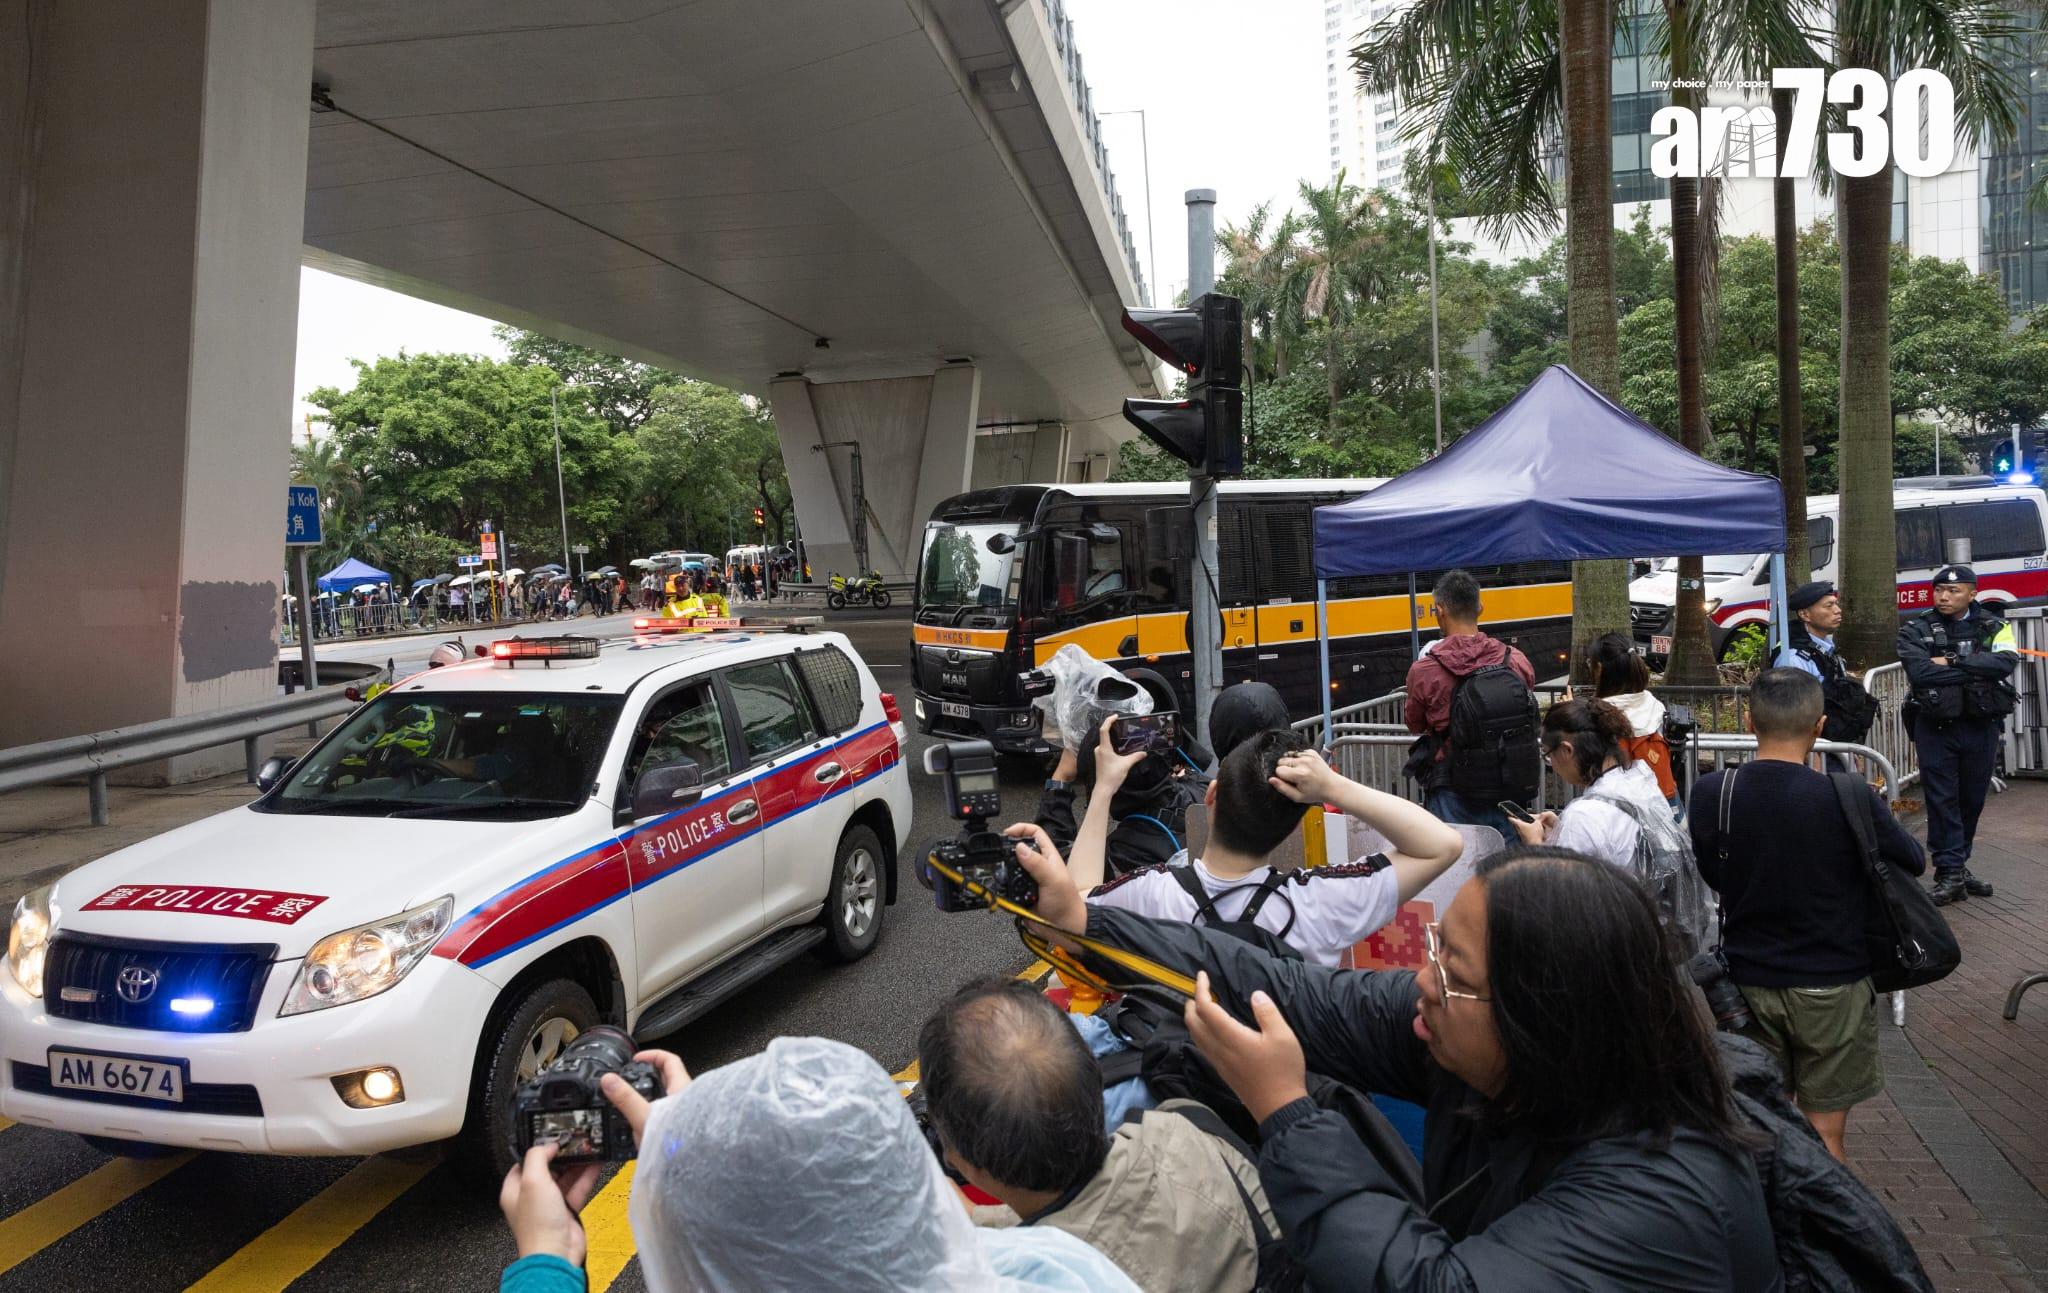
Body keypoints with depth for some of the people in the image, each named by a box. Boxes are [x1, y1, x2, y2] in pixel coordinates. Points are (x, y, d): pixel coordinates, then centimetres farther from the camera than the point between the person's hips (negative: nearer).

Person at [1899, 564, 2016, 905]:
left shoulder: (1994, 627, 4)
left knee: (1973, 798, 11)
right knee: (1942, 800, -2)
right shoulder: (1915, 630, -2)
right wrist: (1977, 669, -15)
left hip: (1982, 727, 3)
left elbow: (2006, 662, -15)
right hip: (1936, 728, -2)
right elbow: (1919, 672, -19)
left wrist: (1952, 662, -16)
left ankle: (1957, 865, 25)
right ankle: (1950, 874, 2)